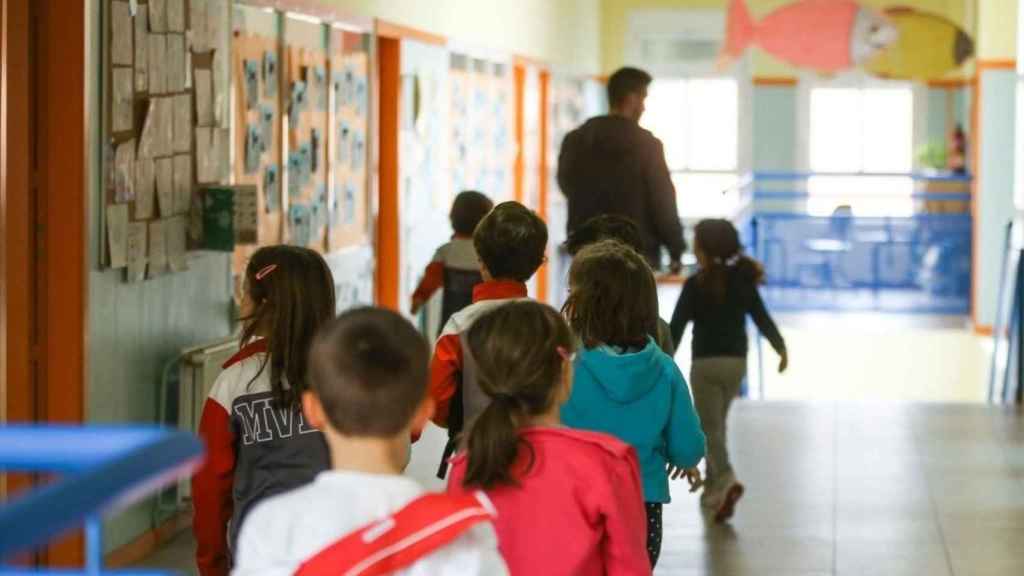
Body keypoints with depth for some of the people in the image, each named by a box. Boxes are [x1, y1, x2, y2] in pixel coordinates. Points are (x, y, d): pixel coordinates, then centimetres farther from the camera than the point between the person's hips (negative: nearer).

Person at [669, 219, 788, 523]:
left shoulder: (696, 284, -11)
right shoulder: (743, 280, 2)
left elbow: (677, 326, -13)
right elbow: (762, 318, 8)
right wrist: (781, 347, 22)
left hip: (706, 363, -5)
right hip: (736, 361, 5)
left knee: (710, 428, -2)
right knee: (717, 423, 20)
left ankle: (726, 481, -25)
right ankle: (712, 488, 25)